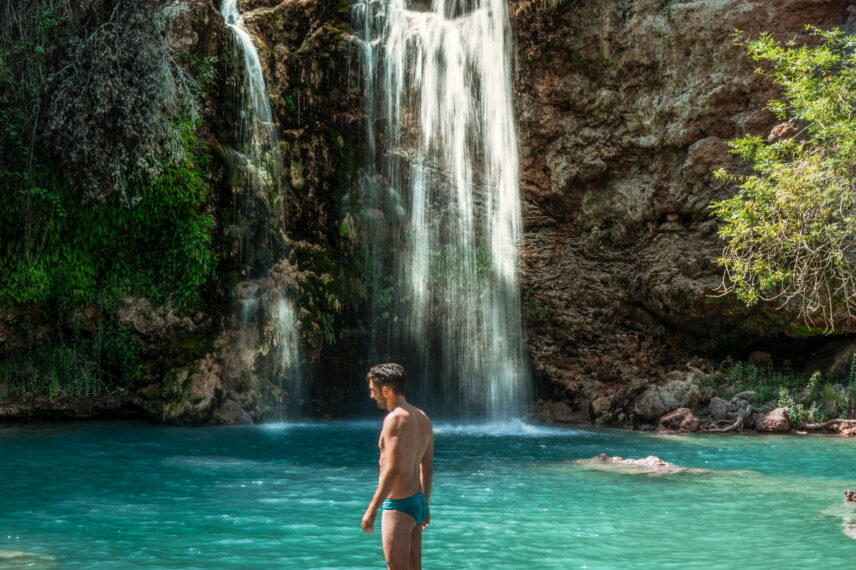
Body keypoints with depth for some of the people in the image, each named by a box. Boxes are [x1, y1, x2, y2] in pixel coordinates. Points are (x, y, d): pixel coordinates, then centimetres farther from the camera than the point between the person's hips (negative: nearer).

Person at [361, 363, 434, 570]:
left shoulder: (395, 418, -17)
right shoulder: (422, 417, 10)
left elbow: (393, 470, -23)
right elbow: (428, 469, 16)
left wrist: (372, 509, -20)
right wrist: (425, 505, 23)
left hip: (398, 506, -9)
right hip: (417, 501, 9)